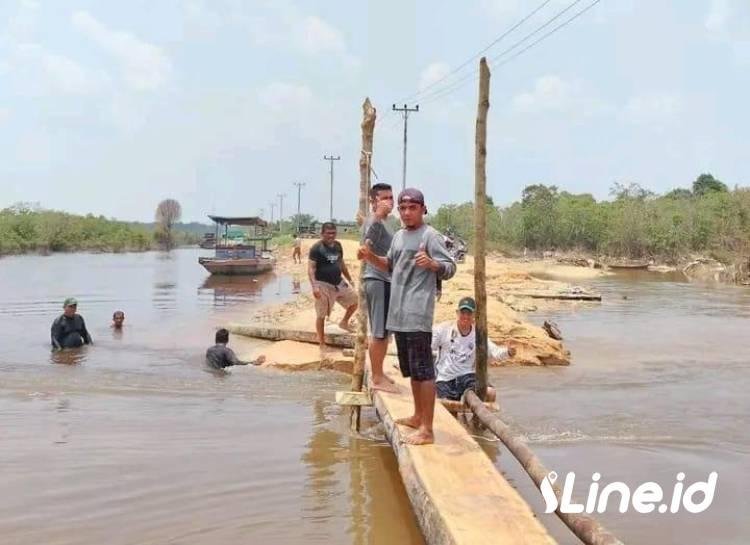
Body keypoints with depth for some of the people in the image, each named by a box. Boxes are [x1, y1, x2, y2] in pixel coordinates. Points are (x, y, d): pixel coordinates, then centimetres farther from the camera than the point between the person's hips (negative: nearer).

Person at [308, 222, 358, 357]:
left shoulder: (338, 245, 8)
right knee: (321, 315, -2)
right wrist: (314, 286, -28)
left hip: (339, 283, 7)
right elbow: (311, 268, -17)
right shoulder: (316, 248, -13)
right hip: (324, 285, -7)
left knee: (355, 300, 11)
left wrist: (349, 279, 24)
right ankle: (322, 346, 7)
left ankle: (344, 322, 34)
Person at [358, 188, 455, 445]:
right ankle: (418, 416, 31)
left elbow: (450, 268, -13)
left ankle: (427, 429, -5)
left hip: (418, 314, -9)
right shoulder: (398, 236, 16)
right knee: (410, 368, 17)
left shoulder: (430, 235, -8)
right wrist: (370, 256, 11)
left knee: (423, 369, -8)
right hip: (399, 312, 9)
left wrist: (432, 264, -34)